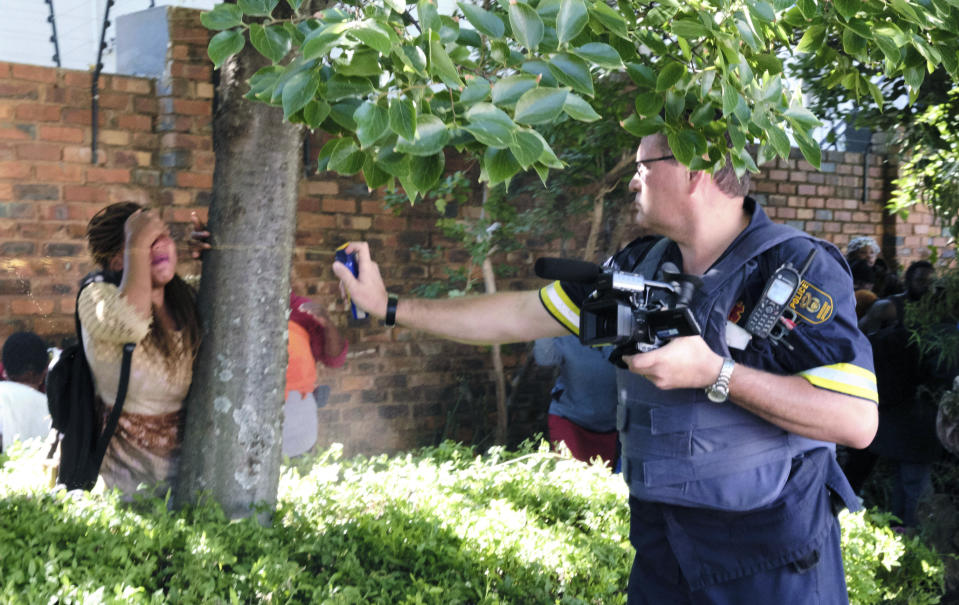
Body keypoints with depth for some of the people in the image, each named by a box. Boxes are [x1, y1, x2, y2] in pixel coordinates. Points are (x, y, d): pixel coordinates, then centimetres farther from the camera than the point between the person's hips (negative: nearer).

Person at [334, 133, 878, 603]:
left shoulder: (801, 269, -15)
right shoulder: (640, 268, 4)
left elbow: (857, 421, -23)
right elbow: (522, 316, 10)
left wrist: (715, 374, -28)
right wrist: (390, 306, 10)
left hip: (770, 554, -5)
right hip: (660, 541, 6)